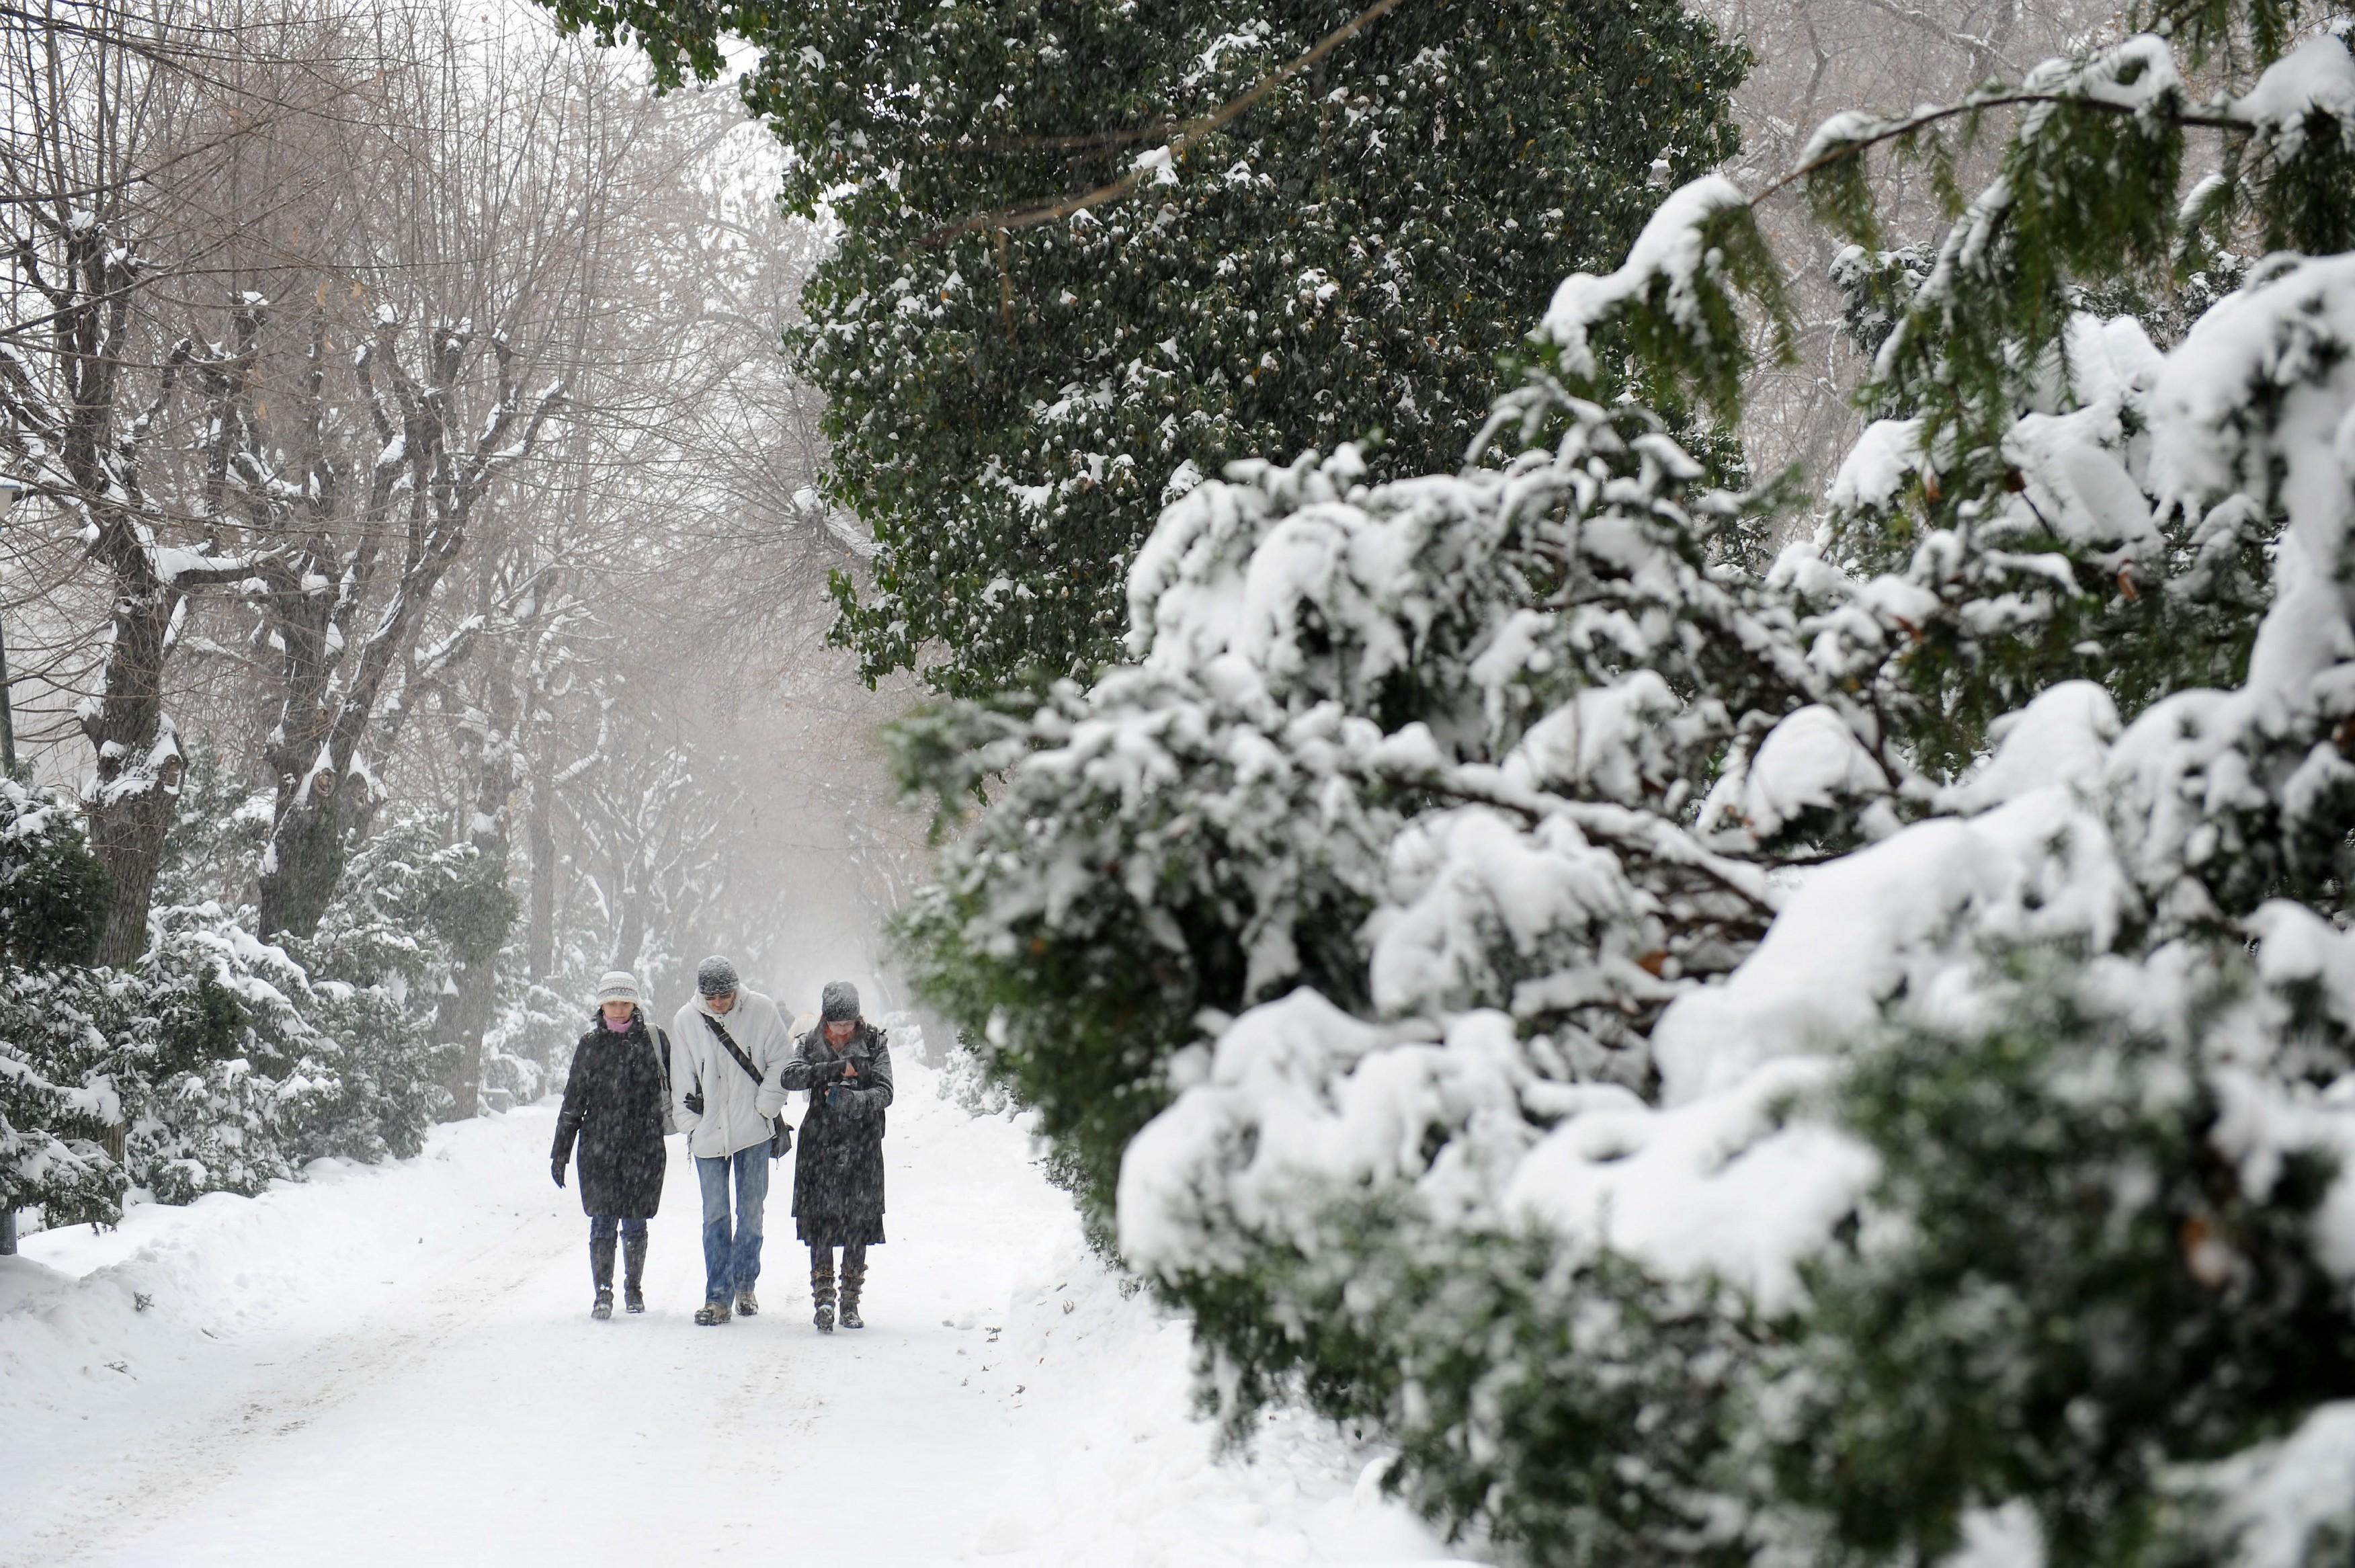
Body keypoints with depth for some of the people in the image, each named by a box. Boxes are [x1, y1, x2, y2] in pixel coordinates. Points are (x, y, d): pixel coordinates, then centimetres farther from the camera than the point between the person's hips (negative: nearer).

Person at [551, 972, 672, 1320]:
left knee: (635, 1223, 5)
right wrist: (560, 1151, 9)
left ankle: (634, 1288, 22)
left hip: (644, 1147, 0)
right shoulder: (590, 1045, 6)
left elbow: (675, 1085, 12)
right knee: (603, 1222, -6)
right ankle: (603, 1294, -5)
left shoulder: (654, 1039, 4)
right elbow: (573, 1101, 10)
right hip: (599, 1147, 0)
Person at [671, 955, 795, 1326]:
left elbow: (781, 1061, 1)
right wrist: (690, 1127, 2)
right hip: (709, 1133, 1)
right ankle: (717, 1297, 2)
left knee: (751, 1213, 6)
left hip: (754, 1130, -1)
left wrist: (766, 1108, -5)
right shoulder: (686, 1021, -1)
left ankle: (745, 1284, 22)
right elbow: (682, 1082, 6)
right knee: (715, 1216, -1)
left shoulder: (760, 1010, -5)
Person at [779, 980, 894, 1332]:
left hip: (862, 1144, 0)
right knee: (821, 1219, -10)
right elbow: (790, 1076, -13)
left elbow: (885, 1093, -6)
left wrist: (851, 1100, -24)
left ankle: (851, 1302, 11)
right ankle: (824, 1298, -14)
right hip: (820, 1143, 0)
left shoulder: (874, 1043, 2)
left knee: (858, 1221, 2)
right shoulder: (811, 1043, 4)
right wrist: (835, 1069, -22)